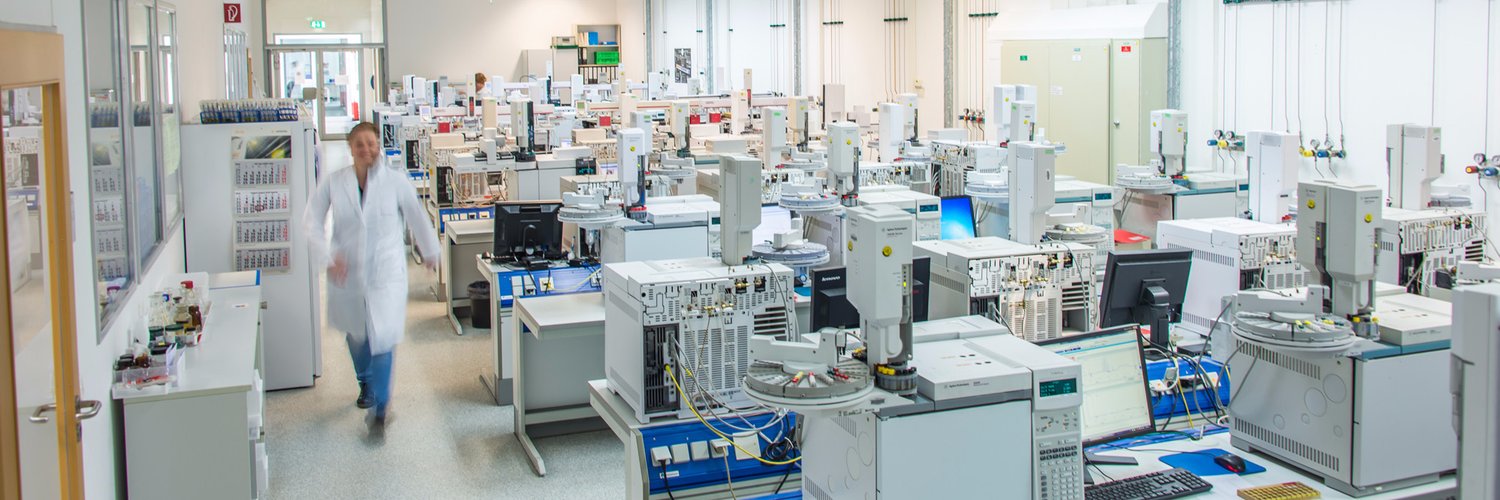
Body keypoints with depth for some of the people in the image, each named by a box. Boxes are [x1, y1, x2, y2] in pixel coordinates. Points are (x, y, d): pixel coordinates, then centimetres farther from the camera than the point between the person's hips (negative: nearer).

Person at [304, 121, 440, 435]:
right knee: (356, 335, 20)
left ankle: (380, 409, 1)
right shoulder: (334, 182, -5)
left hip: (386, 272, -2)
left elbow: (416, 217, 5)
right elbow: (314, 221, -2)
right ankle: (366, 383, 48)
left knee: (382, 339, -9)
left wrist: (430, 252, 16)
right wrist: (328, 257, -14)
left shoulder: (395, 181, -8)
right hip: (347, 273, 3)